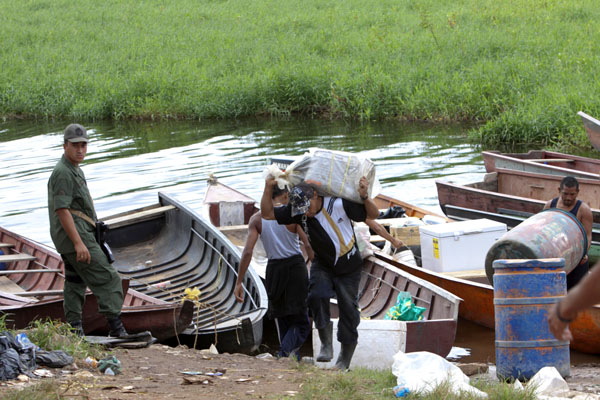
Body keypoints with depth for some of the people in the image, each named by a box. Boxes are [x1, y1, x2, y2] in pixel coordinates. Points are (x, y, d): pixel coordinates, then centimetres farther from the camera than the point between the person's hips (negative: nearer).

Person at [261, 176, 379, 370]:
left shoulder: (339, 205, -24)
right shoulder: (297, 212, -13)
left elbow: (373, 215, -15)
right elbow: (267, 213, -10)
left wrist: (365, 197, -35)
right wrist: (268, 187, -22)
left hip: (348, 268, -2)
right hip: (322, 265, 2)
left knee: (348, 310, 1)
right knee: (317, 296, -25)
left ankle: (345, 359, 17)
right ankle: (326, 343, -11)